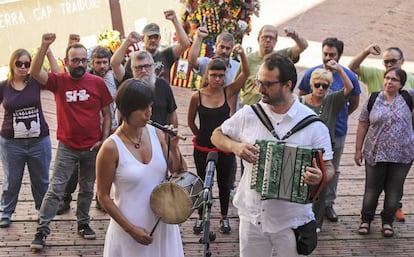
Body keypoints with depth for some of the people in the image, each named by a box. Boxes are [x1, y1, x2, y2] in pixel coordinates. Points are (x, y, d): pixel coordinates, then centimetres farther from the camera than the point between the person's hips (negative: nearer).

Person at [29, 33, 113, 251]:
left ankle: (83, 224, 31)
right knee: (55, 189, -3)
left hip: (92, 147, 2)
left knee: (87, 189, 15)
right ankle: (42, 230, 2)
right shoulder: (59, 81, -5)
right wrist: (44, 46, -32)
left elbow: (106, 113, 3)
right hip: (67, 147, -1)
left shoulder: (97, 82, -4)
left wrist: (104, 139, -4)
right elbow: (35, 72, -22)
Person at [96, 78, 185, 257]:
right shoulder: (111, 148, -15)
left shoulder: (156, 134, -3)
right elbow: (103, 196, -9)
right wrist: (130, 229, -13)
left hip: (163, 223, 4)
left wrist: (173, 147, -12)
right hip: (129, 227, -4)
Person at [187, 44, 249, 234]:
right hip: (203, 148, -1)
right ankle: (200, 217, 32)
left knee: (224, 184, 15)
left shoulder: (228, 92, -7)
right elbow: (191, 121, 4)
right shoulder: (197, 96, -10)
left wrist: (242, 54, -29)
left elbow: (246, 73, -16)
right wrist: (201, 136, 11)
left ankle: (224, 217, 32)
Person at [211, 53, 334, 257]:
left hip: (291, 222, -3)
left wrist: (319, 177, -29)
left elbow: (329, 168, -6)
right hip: (251, 217, 3)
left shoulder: (312, 124, -9)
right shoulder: (249, 114, -1)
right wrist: (235, 146, -10)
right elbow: (217, 136, 12)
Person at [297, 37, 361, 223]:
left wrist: (338, 116, 6)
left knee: (333, 170, 13)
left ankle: (328, 203, 26)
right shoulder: (311, 73, -6)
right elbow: (300, 98, 6)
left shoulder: (349, 76, -5)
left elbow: (354, 103, 9)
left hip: (337, 132, 1)